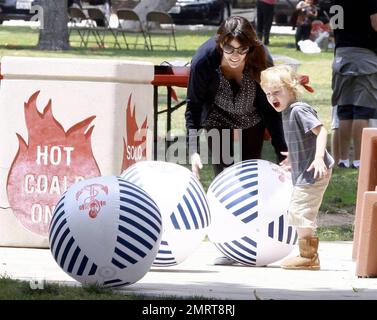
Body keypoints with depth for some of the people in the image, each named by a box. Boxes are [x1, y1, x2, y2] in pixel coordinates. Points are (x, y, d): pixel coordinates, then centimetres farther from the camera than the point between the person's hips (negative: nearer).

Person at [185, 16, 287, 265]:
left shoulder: (260, 60, -32)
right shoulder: (204, 60, -33)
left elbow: (270, 108, -21)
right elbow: (194, 106, -20)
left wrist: (282, 153, -23)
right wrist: (193, 150, -28)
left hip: (252, 120, 1)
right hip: (217, 118, -1)